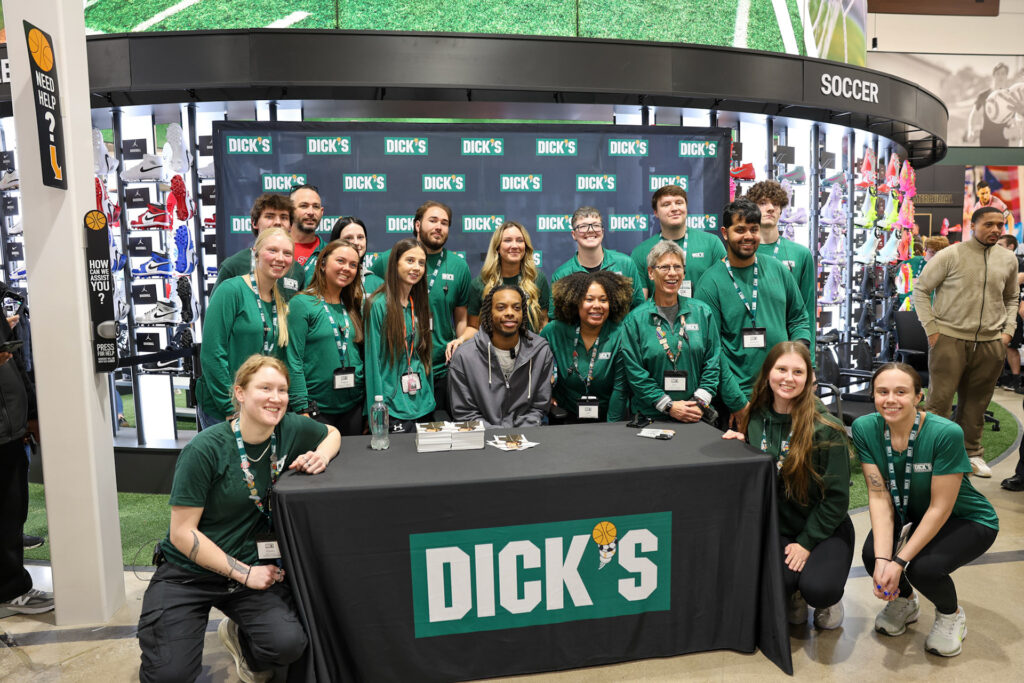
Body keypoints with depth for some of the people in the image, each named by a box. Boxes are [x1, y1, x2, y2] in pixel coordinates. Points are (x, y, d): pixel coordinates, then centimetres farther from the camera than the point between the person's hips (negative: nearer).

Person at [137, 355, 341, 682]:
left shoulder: (289, 429, -8)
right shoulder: (205, 450, -19)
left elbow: (333, 433, 14)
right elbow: (182, 533, -15)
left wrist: (322, 454, -10)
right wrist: (244, 573, -15)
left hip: (253, 565, 3)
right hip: (188, 572, -2)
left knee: (289, 643, -21)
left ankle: (237, 635, 13)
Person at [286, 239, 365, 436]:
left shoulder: (353, 307, 9)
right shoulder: (301, 304, -7)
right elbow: (293, 360, -11)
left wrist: (368, 404, 8)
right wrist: (302, 410, -15)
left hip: (354, 406, 5)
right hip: (316, 408, -5)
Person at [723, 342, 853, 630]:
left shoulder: (825, 428, -16)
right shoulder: (757, 417, -1)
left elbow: (836, 496, -12)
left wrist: (806, 542, -12)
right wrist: (742, 445, -8)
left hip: (824, 528, -2)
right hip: (777, 526, 3)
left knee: (818, 589, -26)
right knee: (778, 580, -26)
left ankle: (830, 597, 14)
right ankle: (793, 595, 13)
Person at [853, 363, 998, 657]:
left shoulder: (946, 434, -31)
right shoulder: (865, 428, -19)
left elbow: (940, 508, -26)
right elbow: (879, 496, -17)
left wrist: (899, 561, -27)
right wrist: (883, 559, -27)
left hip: (966, 520, -3)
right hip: (909, 512, 4)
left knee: (923, 567, -29)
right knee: (871, 554, -23)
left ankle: (951, 614, 10)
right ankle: (904, 601, 15)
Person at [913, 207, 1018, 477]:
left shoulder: (1008, 260, 11)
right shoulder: (950, 255, -4)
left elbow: (1011, 299, 23)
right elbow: (921, 290, -2)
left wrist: (1008, 331, 10)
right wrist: (931, 330, -7)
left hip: (990, 343, 4)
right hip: (950, 339, -4)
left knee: (976, 403, 11)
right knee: (939, 400, -5)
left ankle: (972, 453, 24)